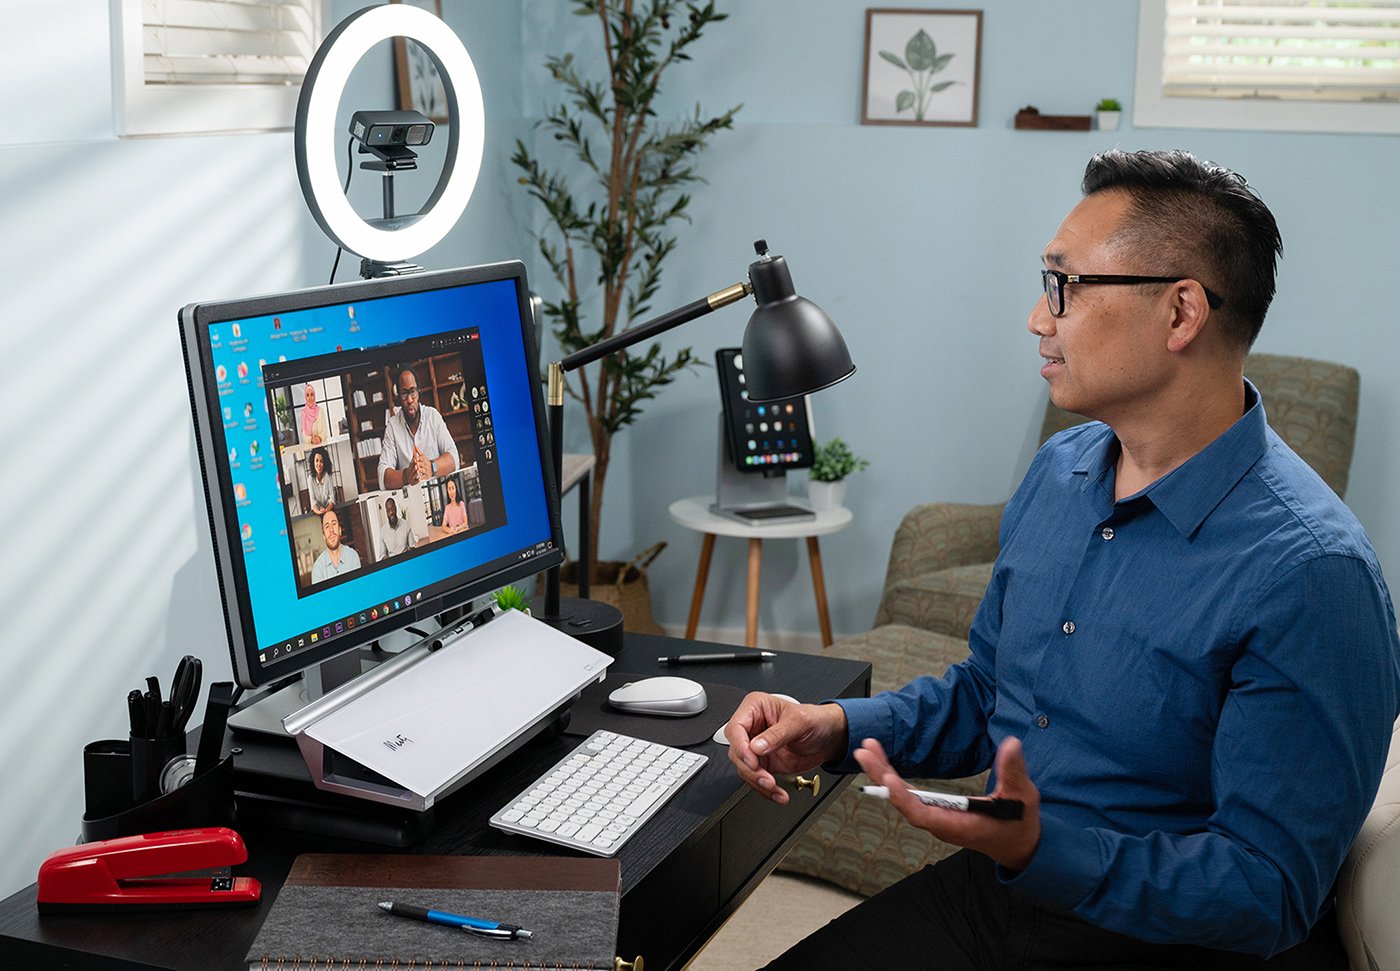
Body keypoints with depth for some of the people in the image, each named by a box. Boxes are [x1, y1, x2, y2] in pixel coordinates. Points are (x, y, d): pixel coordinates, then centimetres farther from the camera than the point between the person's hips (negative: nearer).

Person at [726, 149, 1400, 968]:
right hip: (996, 887, 6)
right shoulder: (1060, 471, 4)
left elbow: (1269, 893, -21)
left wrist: (1042, 852, -34)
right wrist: (837, 729, -3)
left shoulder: (1308, 576, -22)